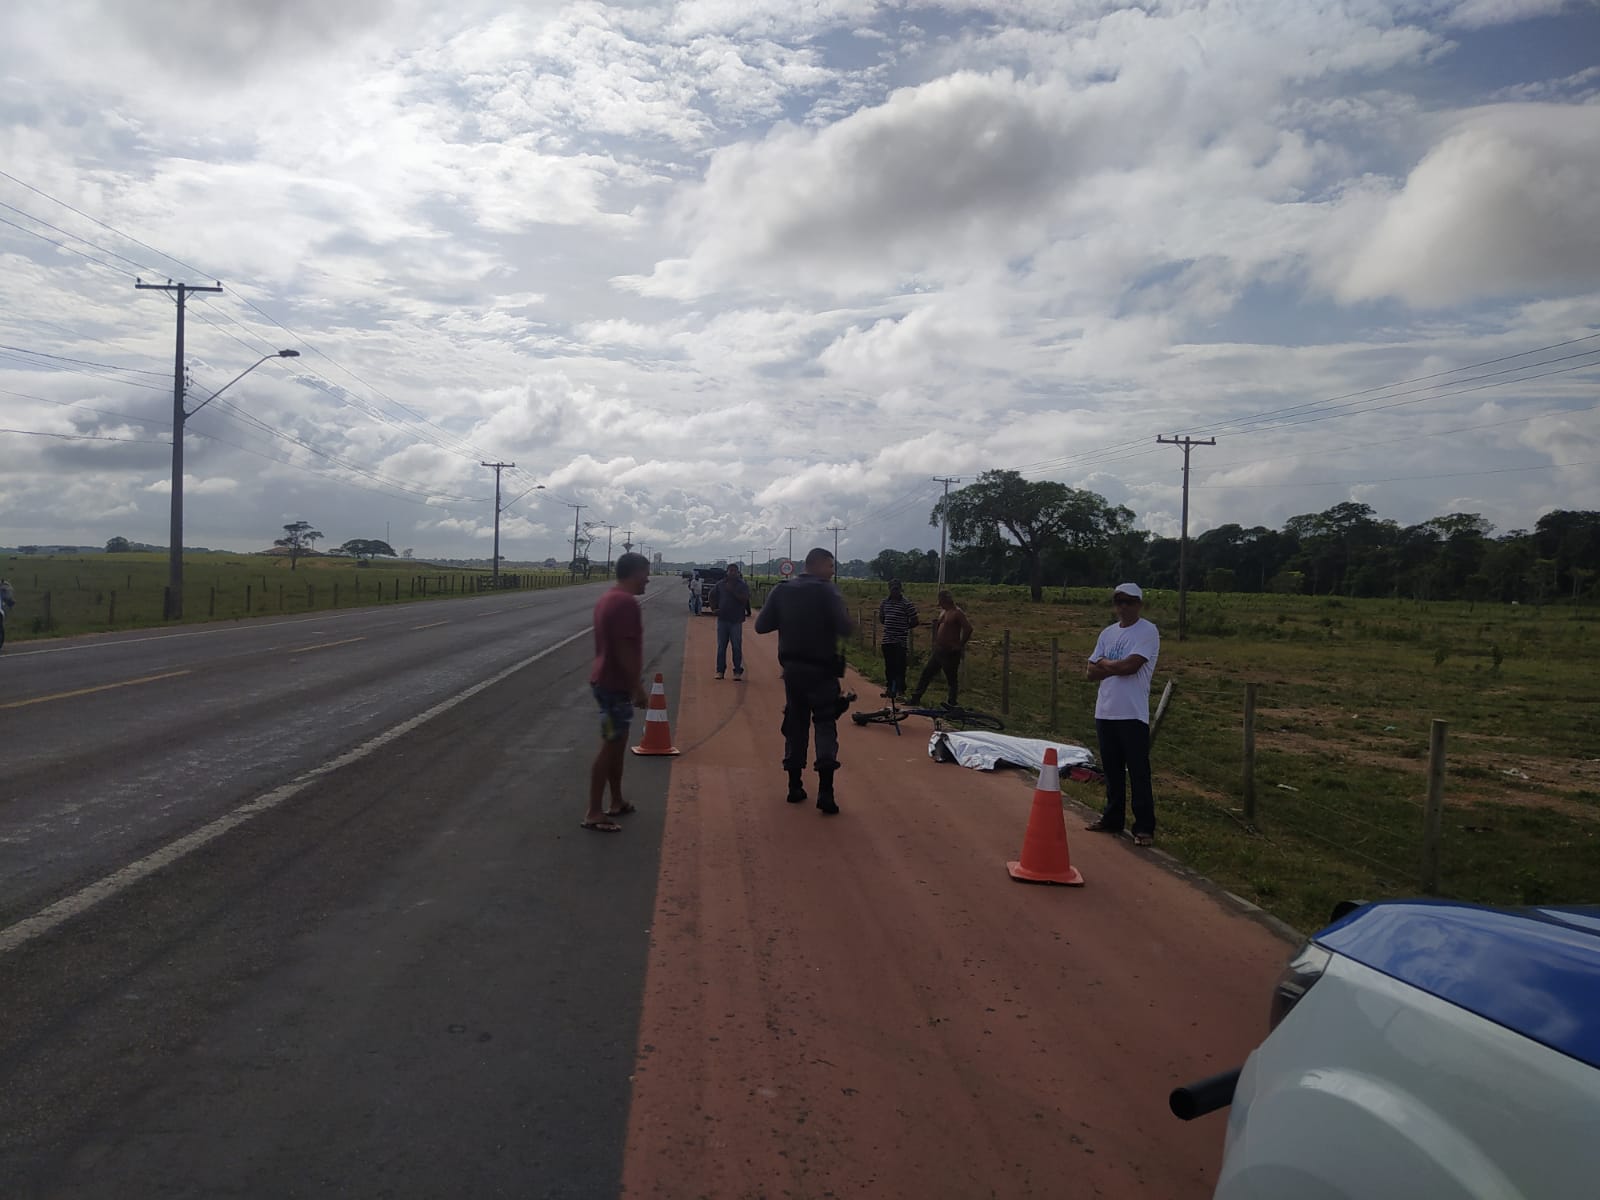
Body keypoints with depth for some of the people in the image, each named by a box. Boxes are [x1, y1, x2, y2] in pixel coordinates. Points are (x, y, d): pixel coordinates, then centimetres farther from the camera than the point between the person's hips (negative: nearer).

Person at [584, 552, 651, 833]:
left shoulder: (608, 598, 12)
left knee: (617, 744, 17)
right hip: (616, 685, -10)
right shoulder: (626, 602, -20)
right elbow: (625, 650, -24)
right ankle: (593, 813, 0)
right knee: (610, 747, -5)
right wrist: (639, 688, -18)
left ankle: (617, 802, 27)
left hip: (607, 681, 10)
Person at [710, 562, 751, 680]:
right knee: (721, 646, 6)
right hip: (722, 620, 2)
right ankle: (720, 670, 12)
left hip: (736, 621, -2)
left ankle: (737, 671, 4)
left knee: (737, 647, -1)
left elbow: (744, 599, -15)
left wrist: (732, 590, -19)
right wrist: (714, 608, 8)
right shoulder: (721, 584, 6)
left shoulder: (743, 585, -2)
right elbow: (712, 595, 19)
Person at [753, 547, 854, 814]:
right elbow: (845, 628, -19)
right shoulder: (827, 591, -12)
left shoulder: (781, 591, 2)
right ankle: (825, 791, -13)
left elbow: (761, 626, 1)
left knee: (795, 724, 15)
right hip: (821, 669, -5)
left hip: (792, 668, 5)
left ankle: (795, 786, 19)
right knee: (825, 724, -1)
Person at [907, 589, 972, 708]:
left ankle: (951, 703, 13)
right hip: (939, 650, 9)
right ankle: (916, 697, 15)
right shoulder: (942, 612, 13)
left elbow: (968, 629, -22)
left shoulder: (957, 613, -14)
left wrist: (961, 644, -16)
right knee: (926, 673, 10)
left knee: (952, 678, 2)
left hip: (951, 652, -9)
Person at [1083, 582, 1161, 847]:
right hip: (1105, 712, 7)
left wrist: (1104, 663, -1)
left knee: (1138, 772, -3)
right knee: (1111, 769, 14)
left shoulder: (1148, 631, -6)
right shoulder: (1108, 633, 14)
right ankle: (1112, 818, 25)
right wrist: (1117, 666, -7)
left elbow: (1130, 666, -18)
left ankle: (1144, 827, 1)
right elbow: (1091, 671, 10)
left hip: (1133, 714, -7)